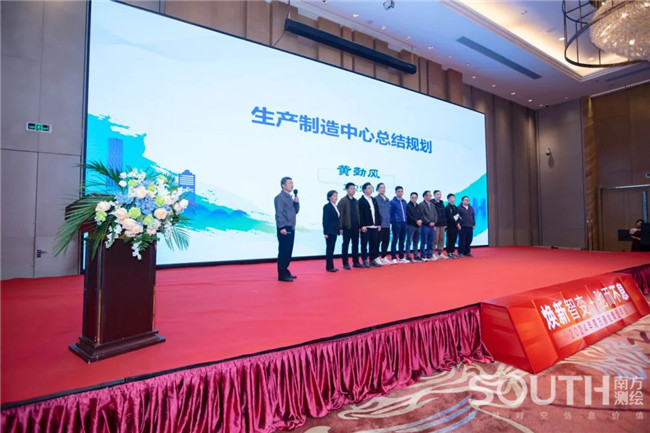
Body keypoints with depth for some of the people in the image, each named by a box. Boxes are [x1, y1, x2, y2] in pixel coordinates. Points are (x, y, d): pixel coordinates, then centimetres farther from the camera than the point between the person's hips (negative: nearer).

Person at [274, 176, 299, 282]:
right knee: (283, 251, -5)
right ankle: (282, 275, 0)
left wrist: (296, 203, 1)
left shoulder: (290, 197, 18)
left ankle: (285, 271, 22)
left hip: (291, 228, 9)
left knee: (288, 251, 13)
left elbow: (296, 211, 19)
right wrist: (282, 227, -23)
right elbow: (279, 213, -16)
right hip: (284, 229, -9)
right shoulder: (279, 197, -9)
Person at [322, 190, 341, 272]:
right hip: (329, 231, -8)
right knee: (329, 249, -3)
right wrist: (326, 232, -16)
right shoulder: (327, 206, -8)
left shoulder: (335, 206, 14)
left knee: (331, 249, 10)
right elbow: (325, 220, -12)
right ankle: (329, 267, 2)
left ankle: (331, 266, 16)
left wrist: (339, 229, 8)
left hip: (334, 231, 8)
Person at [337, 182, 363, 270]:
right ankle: (345, 263, 9)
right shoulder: (343, 201, -4)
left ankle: (356, 262, 18)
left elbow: (358, 213, 13)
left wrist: (360, 225, 7)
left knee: (355, 244, 9)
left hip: (355, 226, 6)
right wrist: (341, 227, -14)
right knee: (346, 244, 2)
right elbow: (340, 215, -8)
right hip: (347, 226, -5)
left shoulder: (356, 201, 13)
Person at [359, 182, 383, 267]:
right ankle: (365, 260, 6)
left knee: (374, 244, 8)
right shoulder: (361, 201, -4)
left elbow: (377, 212, 16)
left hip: (374, 226, 6)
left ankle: (373, 259, 17)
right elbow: (360, 214, -10)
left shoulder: (374, 200, 16)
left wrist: (379, 224, 11)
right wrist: (362, 225, -15)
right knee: (364, 244, 0)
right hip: (365, 227, -6)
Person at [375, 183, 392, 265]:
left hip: (387, 224, 7)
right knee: (378, 241, -3)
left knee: (386, 241, 10)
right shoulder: (375, 199, -6)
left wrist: (389, 222, 13)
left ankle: (384, 257, 20)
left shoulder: (387, 200, 16)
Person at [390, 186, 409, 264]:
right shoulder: (393, 202, -5)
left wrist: (405, 219, 9)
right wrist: (392, 221, -8)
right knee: (395, 240, -4)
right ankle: (393, 258, 1)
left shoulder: (404, 201, 13)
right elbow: (390, 213, -4)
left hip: (404, 223, 6)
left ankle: (401, 257, 19)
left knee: (402, 241, 10)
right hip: (396, 223, -6)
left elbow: (406, 212, 19)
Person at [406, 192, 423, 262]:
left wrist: (420, 220, -7)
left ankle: (416, 256, 15)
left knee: (416, 242, 10)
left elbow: (421, 215, 13)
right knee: (409, 241, -5)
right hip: (411, 225, -6)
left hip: (418, 226, 6)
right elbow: (409, 215, -11)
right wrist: (416, 221, -14)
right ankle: (408, 257, -4)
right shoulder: (408, 206, -2)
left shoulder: (418, 206, 17)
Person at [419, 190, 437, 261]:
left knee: (430, 242, 9)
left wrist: (434, 222, -1)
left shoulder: (432, 205, 16)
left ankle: (429, 255, 16)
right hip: (425, 226, -6)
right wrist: (429, 222, -13)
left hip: (432, 226, 6)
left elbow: (435, 214, 15)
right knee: (423, 242, -2)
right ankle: (423, 256, 3)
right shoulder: (421, 205, -5)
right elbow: (422, 215, -12)